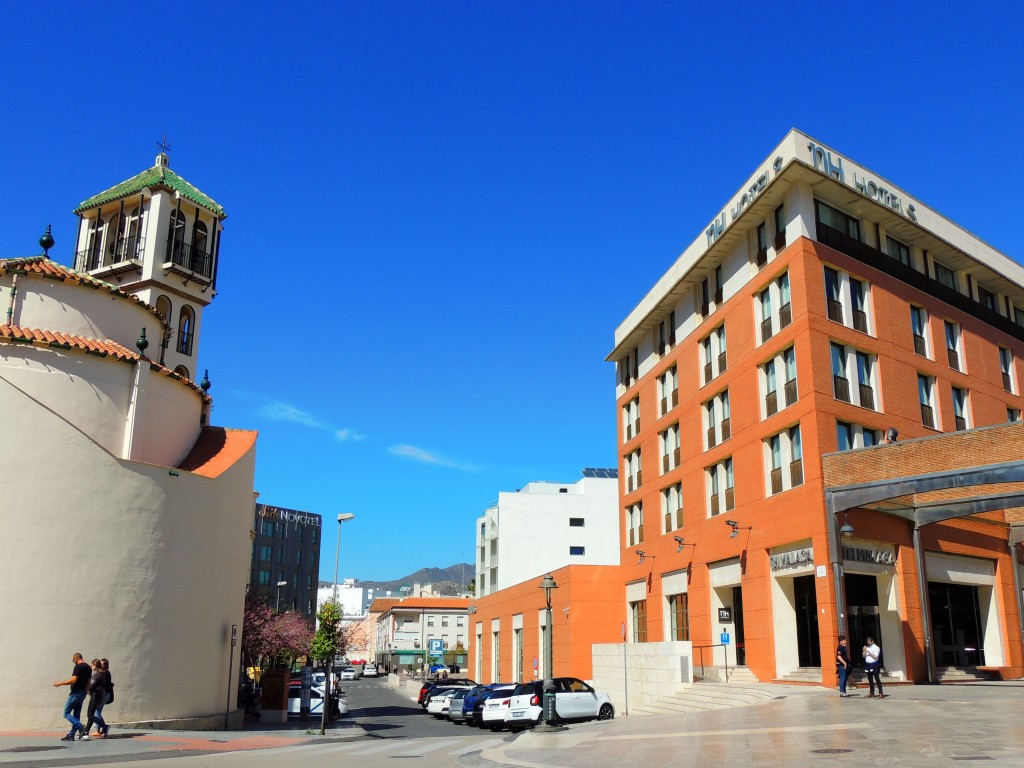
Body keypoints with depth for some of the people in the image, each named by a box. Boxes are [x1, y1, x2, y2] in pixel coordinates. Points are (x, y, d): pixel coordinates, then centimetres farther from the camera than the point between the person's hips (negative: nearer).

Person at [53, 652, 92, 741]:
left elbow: (73, 680, -22)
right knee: (76, 715, 10)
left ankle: (81, 727, -15)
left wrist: (60, 683, -13)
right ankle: (71, 736, 11)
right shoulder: (88, 668, 13)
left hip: (75, 693, -9)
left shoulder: (78, 667, -13)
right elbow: (89, 682, 16)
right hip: (82, 694, 9)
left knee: (66, 713, -3)